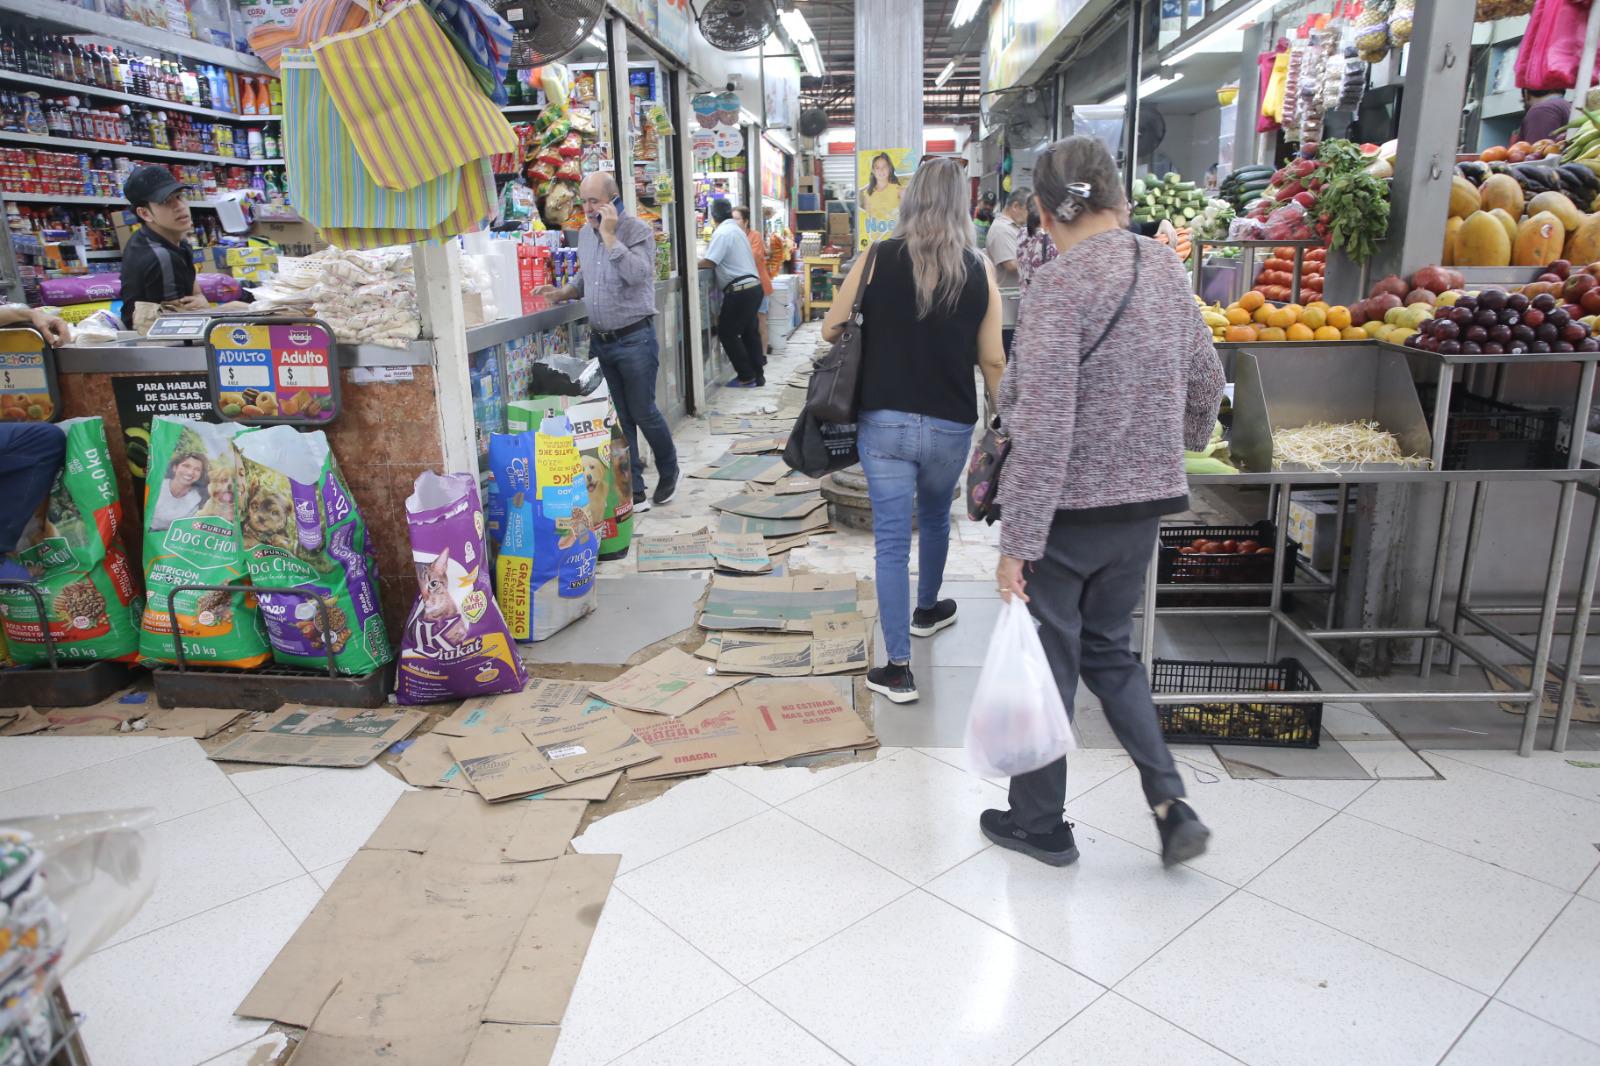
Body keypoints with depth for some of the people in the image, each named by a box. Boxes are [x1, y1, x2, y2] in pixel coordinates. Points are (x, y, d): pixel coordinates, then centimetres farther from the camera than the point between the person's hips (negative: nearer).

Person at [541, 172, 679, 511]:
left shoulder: (637, 229, -10)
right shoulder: (584, 233, 10)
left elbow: (637, 274, -26)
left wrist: (609, 234, -21)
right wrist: (563, 293, 7)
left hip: (634, 339, -6)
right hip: (599, 340, 6)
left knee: (643, 413, 2)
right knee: (619, 418, 8)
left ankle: (669, 472, 26)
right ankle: (634, 490, 16)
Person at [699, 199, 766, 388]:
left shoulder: (722, 233, -13)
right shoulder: (736, 230, 16)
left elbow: (709, 263, -19)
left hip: (739, 290, -9)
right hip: (753, 286, 9)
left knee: (727, 332, 1)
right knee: (750, 331, 15)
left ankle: (746, 377, 3)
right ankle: (758, 374, 18)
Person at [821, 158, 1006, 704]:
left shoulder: (878, 258, -5)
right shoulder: (979, 269, -3)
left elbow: (830, 330, 4)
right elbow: (992, 360, -1)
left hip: (884, 422, -2)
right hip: (950, 425, 2)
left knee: (891, 539, 2)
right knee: (935, 517, 27)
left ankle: (898, 669, 2)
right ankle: (927, 610, 49)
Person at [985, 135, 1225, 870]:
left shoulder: (1060, 286, -18)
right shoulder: (1164, 267, 4)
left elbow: (1042, 428, -23)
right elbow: (1205, 381, 15)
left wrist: (1018, 541, -19)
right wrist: (1183, 445, 33)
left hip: (1069, 510, -7)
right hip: (1144, 504, 7)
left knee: (1046, 664, 9)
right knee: (1108, 650, 22)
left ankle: (1038, 824, 26)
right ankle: (1170, 803, 15)